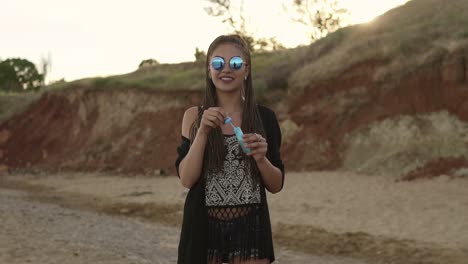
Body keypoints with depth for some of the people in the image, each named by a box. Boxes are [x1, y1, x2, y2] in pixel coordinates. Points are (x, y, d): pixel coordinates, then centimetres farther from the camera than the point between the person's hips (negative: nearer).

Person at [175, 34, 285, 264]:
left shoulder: (264, 117, 1)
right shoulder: (194, 116, 1)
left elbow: (276, 185, 3)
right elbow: (186, 179, -7)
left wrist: (261, 159, -15)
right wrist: (202, 132, -17)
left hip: (250, 228, 0)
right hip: (204, 227, 0)